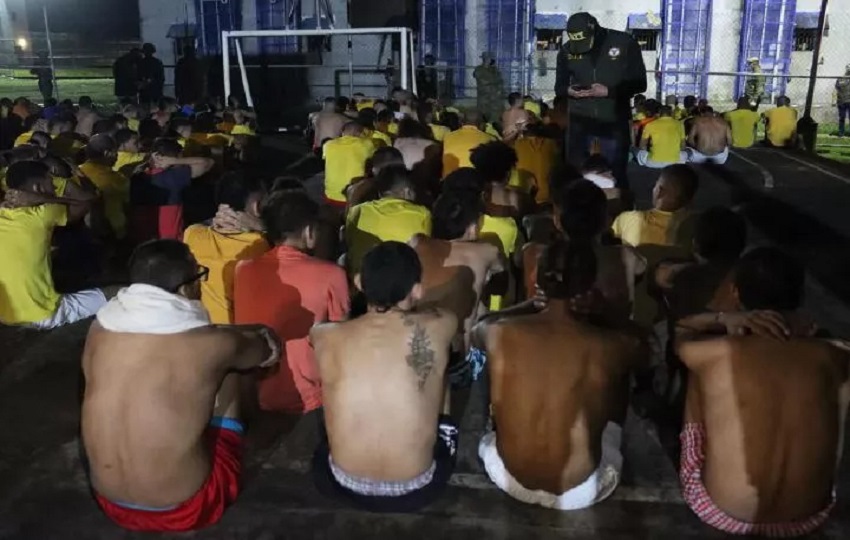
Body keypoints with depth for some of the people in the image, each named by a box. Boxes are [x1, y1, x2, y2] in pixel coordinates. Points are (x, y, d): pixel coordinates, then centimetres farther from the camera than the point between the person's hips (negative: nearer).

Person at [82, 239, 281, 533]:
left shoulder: (99, 328, -8)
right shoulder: (210, 344, -20)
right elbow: (267, 350, 3)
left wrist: (250, 331, 20)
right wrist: (263, 335, 28)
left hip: (110, 501, 4)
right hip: (184, 510, -4)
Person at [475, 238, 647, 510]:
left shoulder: (501, 333, -17)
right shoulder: (610, 346, -19)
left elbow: (478, 329, 10)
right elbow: (642, 350, 8)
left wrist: (530, 304, 15)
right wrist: (598, 315, 18)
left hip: (509, 478, 1)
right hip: (580, 492, 0)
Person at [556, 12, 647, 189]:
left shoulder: (624, 43, -7)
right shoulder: (567, 50, -1)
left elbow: (639, 83, -6)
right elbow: (559, 86, 9)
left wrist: (609, 91, -21)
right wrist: (568, 90, -16)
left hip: (614, 121, -2)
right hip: (580, 121, 2)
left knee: (616, 174, 6)